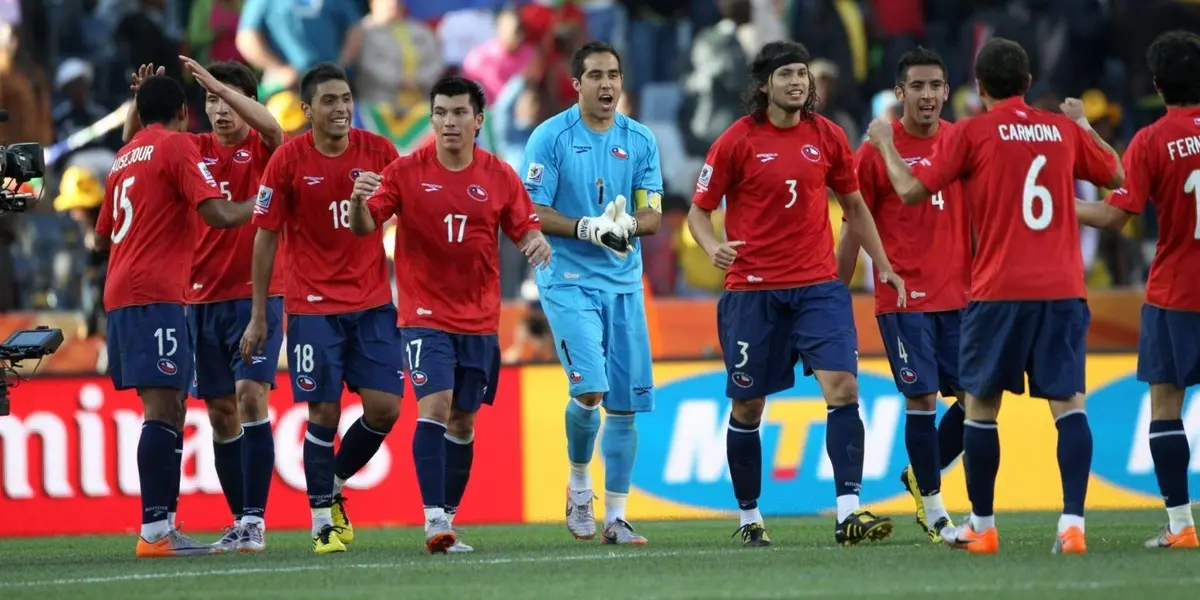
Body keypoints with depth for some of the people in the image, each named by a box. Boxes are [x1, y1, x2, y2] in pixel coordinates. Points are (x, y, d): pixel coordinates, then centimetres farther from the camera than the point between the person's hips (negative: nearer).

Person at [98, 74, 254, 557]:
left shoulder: (125, 156, 21)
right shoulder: (177, 146, -3)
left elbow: (104, 230, 30)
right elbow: (217, 214, -13)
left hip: (121, 295, 9)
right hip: (155, 295, -9)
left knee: (168, 409, 10)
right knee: (163, 407, -14)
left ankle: (162, 526, 6)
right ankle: (154, 531, -22)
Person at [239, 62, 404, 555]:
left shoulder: (378, 151, -1)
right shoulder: (288, 160, -7)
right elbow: (265, 237, -1)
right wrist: (258, 316, -2)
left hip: (373, 302, 3)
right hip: (312, 306, -3)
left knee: (385, 407, -4)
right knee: (324, 413, -5)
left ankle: (335, 483, 22)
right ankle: (322, 520, 9)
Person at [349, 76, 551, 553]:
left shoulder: (499, 176, 1)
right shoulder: (407, 171, -5)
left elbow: (524, 228, 5)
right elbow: (364, 227, -8)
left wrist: (537, 242, -18)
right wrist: (359, 201, -30)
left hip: (479, 320, 3)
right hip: (425, 314, -3)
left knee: (463, 421, 8)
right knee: (434, 408, -18)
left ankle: (447, 519, 19)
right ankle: (433, 520, -21)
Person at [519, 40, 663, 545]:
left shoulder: (640, 140, 6)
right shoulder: (551, 137, -5)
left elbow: (653, 214, 5)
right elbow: (534, 213, -8)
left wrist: (628, 224, -17)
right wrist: (588, 228, -22)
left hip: (624, 282, 4)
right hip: (568, 280, -4)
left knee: (623, 404, 3)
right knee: (590, 390, -18)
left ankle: (615, 518, 10)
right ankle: (579, 483, 9)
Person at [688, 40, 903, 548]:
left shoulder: (827, 136, 5)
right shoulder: (737, 142, -4)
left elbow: (853, 205, 18)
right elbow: (699, 210, 2)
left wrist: (883, 265, 16)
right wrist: (713, 247, -19)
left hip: (818, 286, 2)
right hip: (752, 291, -2)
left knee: (842, 386, -15)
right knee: (747, 406, 5)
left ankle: (849, 513, -19)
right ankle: (750, 518, 22)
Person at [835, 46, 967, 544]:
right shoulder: (876, 151, -4)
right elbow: (855, 229, 1)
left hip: (959, 294, 4)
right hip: (903, 295, -4)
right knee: (922, 398, -6)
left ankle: (921, 476, 25)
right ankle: (932, 506, 6)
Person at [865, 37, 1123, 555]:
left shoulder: (971, 134, -2)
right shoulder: (1063, 130, 9)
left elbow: (911, 191, -4)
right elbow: (1117, 176, 23)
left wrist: (885, 143, 12)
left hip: (998, 292, -2)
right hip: (1062, 290, 2)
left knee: (981, 403, 12)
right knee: (1068, 402, -2)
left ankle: (981, 526, 18)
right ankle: (1072, 522, -16)